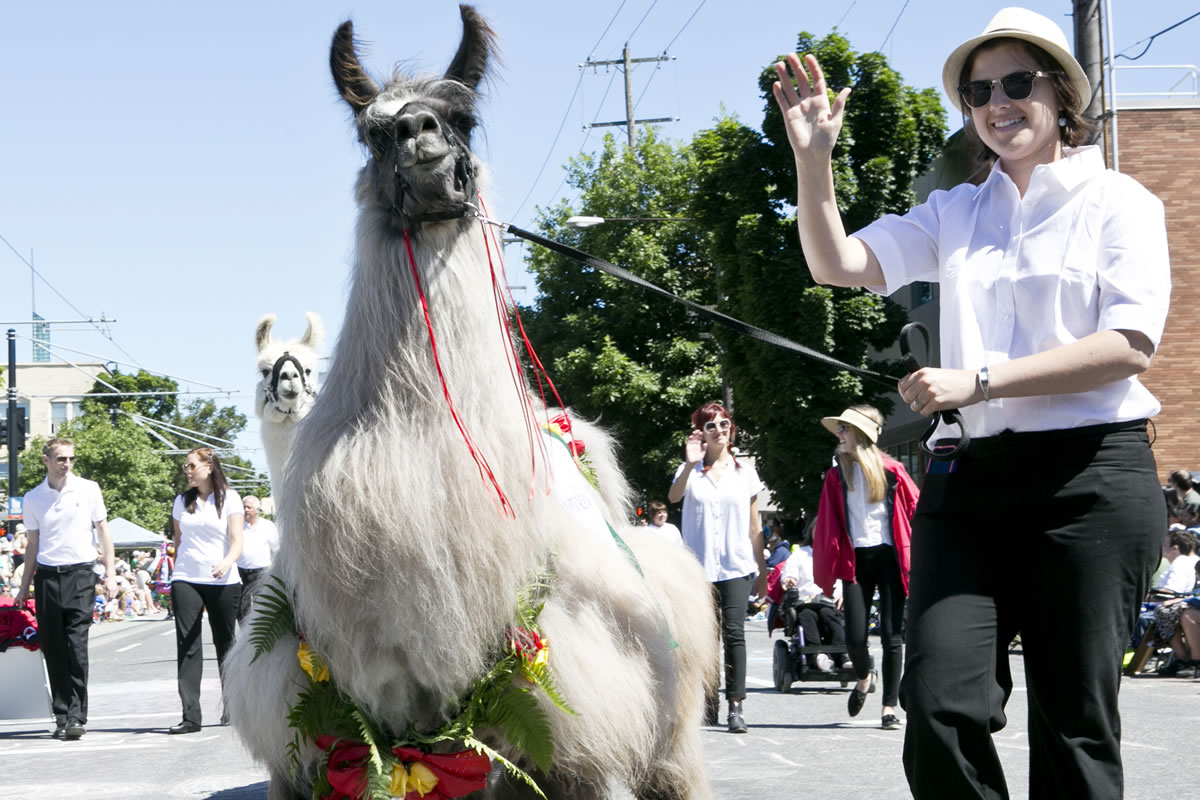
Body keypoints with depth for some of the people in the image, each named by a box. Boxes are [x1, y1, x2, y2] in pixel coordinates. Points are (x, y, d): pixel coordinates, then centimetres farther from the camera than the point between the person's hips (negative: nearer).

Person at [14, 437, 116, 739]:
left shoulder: (88, 489, 1)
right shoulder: (33, 498, 7)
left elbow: (103, 530, 6)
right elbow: (32, 544, 13)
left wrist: (109, 574, 0)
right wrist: (24, 587, 12)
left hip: (80, 574, -2)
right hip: (46, 576, 3)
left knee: (76, 648, -11)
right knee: (53, 651, 4)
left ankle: (76, 717, -11)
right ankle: (61, 716, 11)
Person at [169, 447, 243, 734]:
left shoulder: (229, 498, 2)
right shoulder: (182, 501, 12)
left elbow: (237, 541, -6)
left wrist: (226, 563, -24)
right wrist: (174, 575, 14)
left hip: (223, 582, -2)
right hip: (186, 581, 2)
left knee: (225, 644, 7)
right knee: (187, 646, -8)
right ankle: (190, 715, -11)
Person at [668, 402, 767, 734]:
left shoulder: (744, 471, 10)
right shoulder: (691, 470, 6)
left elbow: (754, 526, 13)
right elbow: (673, 497, -17)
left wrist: (762, 569, 12)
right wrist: (689, 464, -31)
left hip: (737, 566, 0)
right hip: (699, 566, 0)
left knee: (734, 632, -11)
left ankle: (735, 705, -13)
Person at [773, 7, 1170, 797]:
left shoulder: (1116, 201, 4)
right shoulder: (957, 213, 18)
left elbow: (1129, 346, -9)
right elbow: (838, 263, 9)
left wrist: (978, 381, -14)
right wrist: (813, 158, -5)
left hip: (1090, 474, -3)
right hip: (970, 477, 4)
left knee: (1073, 718, 0)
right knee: (940, 702, -10)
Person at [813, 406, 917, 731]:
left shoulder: (890, 471, -1)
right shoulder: (837, 476, 7)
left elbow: (915, 509, 0)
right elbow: (827, 526, 7)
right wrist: (831, 570, 1)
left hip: (889, 557, -2)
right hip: (855, 559, 2)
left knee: (891, 635, -3)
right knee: (855, 636, -4)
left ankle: (890, 707, 4)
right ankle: (864, 677, 30)